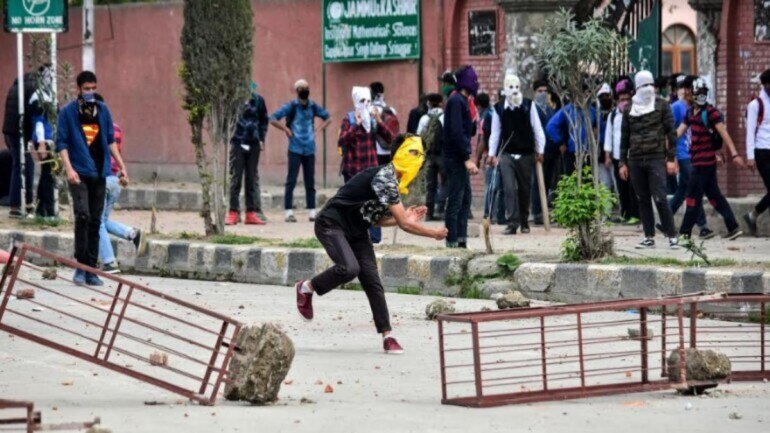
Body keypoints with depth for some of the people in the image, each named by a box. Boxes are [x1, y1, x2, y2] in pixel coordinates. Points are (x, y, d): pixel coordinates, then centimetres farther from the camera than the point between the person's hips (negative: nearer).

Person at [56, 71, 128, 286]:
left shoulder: (103, 110, 10)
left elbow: (110, 140, 17)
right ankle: (80, 267, -11)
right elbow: (62, 143, -4)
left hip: (99, 172, 5)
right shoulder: (68, 112, -3)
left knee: (95, 221, 6)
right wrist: (69, 169, -15)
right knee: (83, 215, -18)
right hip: (79, 172, -5)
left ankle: (91, 270, 12)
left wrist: (121, 165, 13)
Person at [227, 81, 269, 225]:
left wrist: (262, 139, 7)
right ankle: (233, 212, 0)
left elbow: (263, 120, 14)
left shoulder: (258, 99, 5)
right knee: (235, 178, -2)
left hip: (253, 144, 3)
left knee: (252, 179, 7)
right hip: (237, 142, -3)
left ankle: (251, 213, 11)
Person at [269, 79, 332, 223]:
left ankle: (312, 211, 11)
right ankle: (289, 212, -6)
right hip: (295, 150, -4)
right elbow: (272, 119, -9)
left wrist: (318, 129, 10)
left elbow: (328, 118, 24)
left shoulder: (313, 107, 8)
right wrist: (286, 130, -11)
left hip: (309, 149, 4)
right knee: (291, 181, -7)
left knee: (310, 181, 7)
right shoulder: (291, 106, -4)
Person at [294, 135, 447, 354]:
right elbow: (404, 225, -24)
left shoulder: (391, 179, 5)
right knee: (349, 268, -30)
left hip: (355, 230, 9)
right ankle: (306, 288, -4)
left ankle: (387, 336, -2)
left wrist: (407, 218, 6)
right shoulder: (384, 179, -25)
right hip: (331, 225, -9)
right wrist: (434, 233, -13)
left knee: (372, 280, -1)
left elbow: (378, 218, 12)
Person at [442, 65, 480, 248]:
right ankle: (452, 241, -6)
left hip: (459, 159, 10)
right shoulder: (457, 101, -14)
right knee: (455, 200, -8)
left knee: (465, 199, 14)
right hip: (455, 157, -10)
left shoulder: (461, 101, 17)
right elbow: (456, 132, -22)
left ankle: (461, 240, 17)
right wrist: (467, 158, -23)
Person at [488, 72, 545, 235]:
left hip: (526, 154, 0)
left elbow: (537, 129, 1)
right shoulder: (499, 108, 1)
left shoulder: (528, 105, -2)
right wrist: (492, 153, 4)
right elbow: (495, 133, 7)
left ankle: (524, 221, 25)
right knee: (509, 188, -10)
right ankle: (513, 223, -11)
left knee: (525, 189, 10)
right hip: (506, 154, 0)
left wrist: (540, 151, -2)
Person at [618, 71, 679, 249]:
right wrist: (623, 162, 11)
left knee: (660, 199, -11)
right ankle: (649, 237, 11)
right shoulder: (629, 109, 13)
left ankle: (672, 236, -5)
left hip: (656, 159, -4)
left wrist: (671, 158, -5)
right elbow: (624, 137, 16)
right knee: (643, 200, 5)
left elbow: (671, 132, 2)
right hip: (635, 160, 4)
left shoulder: (661, 105, 4)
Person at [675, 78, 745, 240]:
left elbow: (724, 133, -17)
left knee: (693, 196, -4)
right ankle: (733, 228, 13)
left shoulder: (711, 112, -11)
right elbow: (679, 132, 14)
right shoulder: (691, 112, 13)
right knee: (714, 195, 10)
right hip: (698, 160, 8)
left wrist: (734, 154, -24)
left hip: (705, 161, -8)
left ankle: (685, 232, 2)